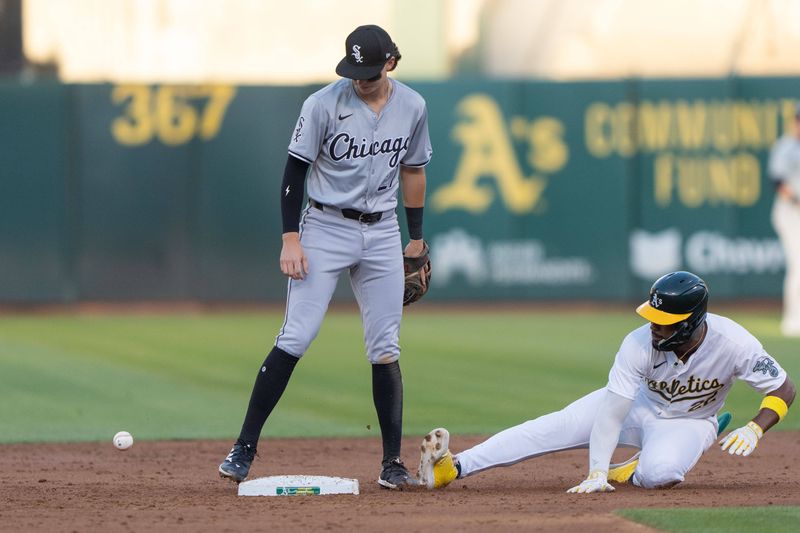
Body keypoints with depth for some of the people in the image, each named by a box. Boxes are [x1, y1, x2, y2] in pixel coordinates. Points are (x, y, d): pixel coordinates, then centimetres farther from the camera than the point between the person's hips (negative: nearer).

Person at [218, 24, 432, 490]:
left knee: (386, 350, 0)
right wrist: (291, 240, -14)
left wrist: (416, 237, 15)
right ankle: (244, 448, -7)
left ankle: (393, 462, 5)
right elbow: (295, 171, -8)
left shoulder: (412, 107, 1)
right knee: (296, 338, -10)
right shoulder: (324, 104, -11)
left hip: (382, 233, 3)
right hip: (326, 227, -3)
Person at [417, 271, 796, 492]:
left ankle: (633, 471, 1)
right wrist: (597, 472, -40)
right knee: (555, 427, -18)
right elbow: (611, 413, -31)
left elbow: (784, 390, -21)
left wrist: (754, 429, -38)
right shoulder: (639, 344, -30)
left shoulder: (733, 343, -32)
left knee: (660, 472, -37)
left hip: (689, 423, -1)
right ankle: (452, 468, -27)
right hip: (637, 403, 1)